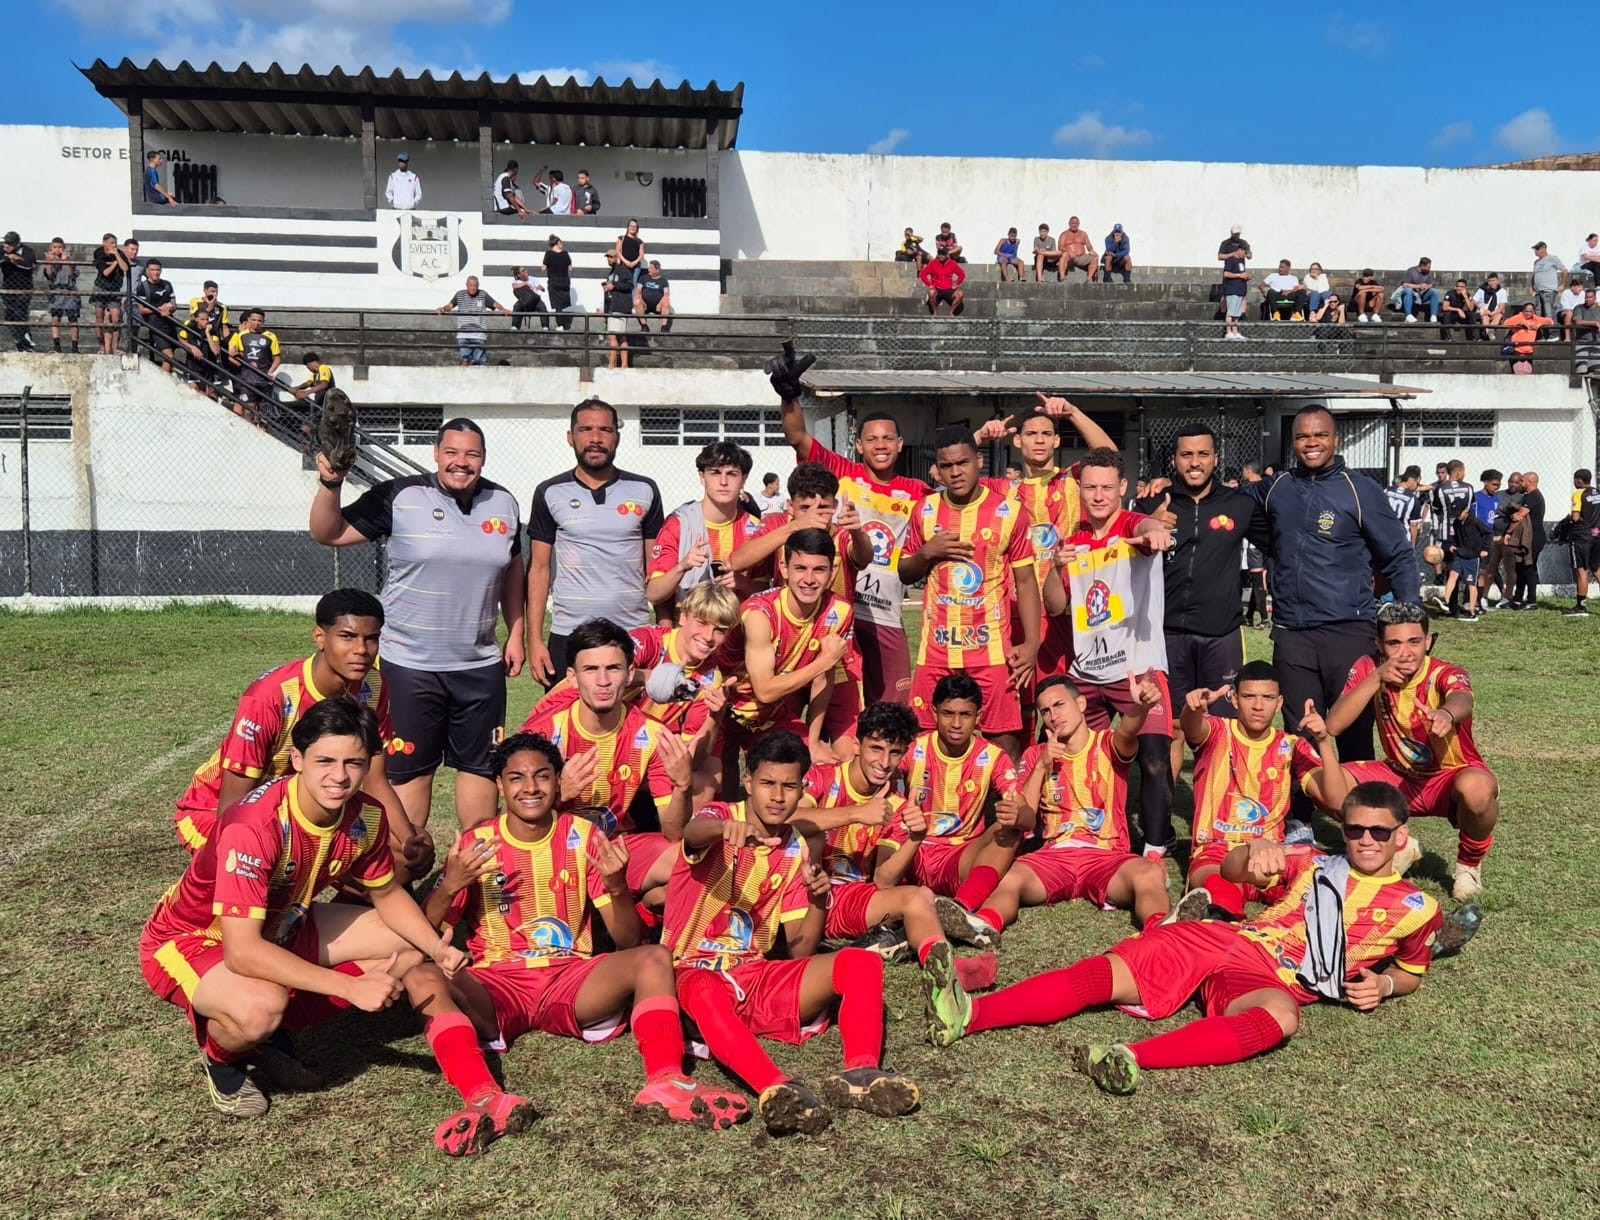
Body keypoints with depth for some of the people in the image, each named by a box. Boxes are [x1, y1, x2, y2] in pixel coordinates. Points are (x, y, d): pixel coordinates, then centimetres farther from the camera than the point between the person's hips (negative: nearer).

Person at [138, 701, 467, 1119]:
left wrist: (438, 949, -16)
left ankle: (275, 1032, 4)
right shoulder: (254, 826, -36)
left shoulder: (365, 816, -16)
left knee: (409, 947, -3)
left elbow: (388, 894, 2)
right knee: (262, 1006, -38)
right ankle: (221, 1055, 0)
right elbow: (242, 952, -39)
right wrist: (352, 987, -40)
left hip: (281, 927, 7)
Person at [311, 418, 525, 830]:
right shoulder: (399, 496, -9)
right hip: (410, 663, -4)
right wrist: (330, 484, -24)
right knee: (409, 769, 7)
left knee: (480, 765, 13)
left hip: (481, 664, 4)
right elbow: (327, 534, -8)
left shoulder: (502, 502, 5)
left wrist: (515, 633, 12)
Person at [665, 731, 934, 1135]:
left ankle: (861, 1073, -37)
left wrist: (819, 902, -13)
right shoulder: (720, 815, -4)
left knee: (862, 963, -16)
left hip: (757, 977, 5)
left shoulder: (795, 853, 10)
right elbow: (694, 832, -32)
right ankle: (777, 1088, -58)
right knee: (706, 993, -42)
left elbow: (800, 950, 7)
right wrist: (728, 828, -56)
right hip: (695, 972, -5)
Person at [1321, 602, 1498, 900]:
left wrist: (1446, 714, -72)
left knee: (1477, 788, -40)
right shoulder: (1369, 668, -11)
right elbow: (1333, 725, -22)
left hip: (1450, 777, -3)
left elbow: (1463, 701, -47)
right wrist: (1376, 678, -31)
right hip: (1399, 776, 4)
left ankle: (1469, 863, -4)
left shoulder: (1446, 675, -20)